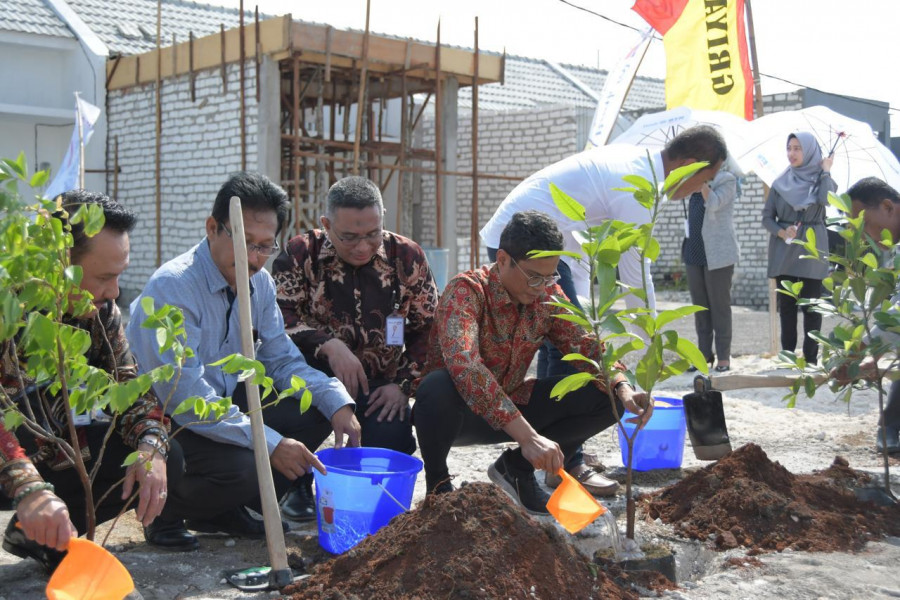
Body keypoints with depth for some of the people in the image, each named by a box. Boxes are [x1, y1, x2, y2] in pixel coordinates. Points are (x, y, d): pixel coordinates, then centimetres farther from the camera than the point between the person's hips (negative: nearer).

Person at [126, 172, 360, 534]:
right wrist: (270, 444, -30)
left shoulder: (259, 283, 2)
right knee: (240, 467, -33)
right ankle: (166, 512, 0)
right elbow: (184, 397, -29)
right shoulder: (173, 287, -23)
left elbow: (282, 360, 6)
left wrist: (338, 402, -13)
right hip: (168, 420, -8)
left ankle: (223, 512, 1)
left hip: (226, 402, 8)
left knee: (316, 410, -8)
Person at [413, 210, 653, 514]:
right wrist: (527, 436, -48)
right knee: (438, 386, -40)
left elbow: (587, 346, -3)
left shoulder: (548, 295, -4)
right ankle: (437, 482, -10)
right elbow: (463, 365, -40)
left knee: (606, 397, -11)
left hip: (511, 409, 5)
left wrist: (622, 388, -26)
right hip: (458, 410, -5)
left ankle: (517, 468, 7)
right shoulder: (466, 291, -24)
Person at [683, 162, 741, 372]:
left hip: (717, 253, -7)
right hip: (695, 252, 7)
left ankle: (724, 356, 3)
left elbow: (713, 203, -19)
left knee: (719, 306, -2)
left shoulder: (726, 179, -5)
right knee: (699, 305, 8)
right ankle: (704, 353, 14)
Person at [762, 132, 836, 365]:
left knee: (811, 305, -2)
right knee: (786, 305, 5)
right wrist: (781, 232, -13)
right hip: (784, 251, 3)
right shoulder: (781, 182, 9)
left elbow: (825, 199, -20)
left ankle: (811, 358, 2)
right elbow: (767, 217, 6)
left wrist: (826, 171, -7)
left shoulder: (821, 178, 3)